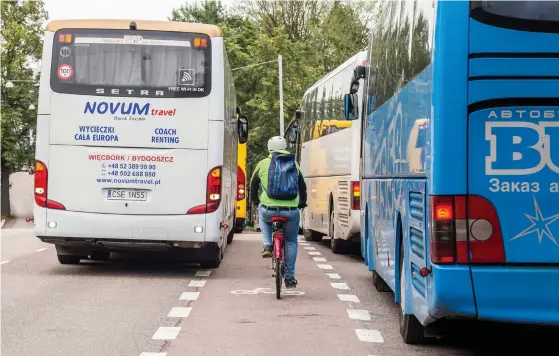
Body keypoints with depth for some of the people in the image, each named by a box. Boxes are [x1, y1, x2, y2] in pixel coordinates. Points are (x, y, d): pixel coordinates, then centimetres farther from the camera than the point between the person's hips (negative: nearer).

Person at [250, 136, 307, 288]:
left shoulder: (262, 164, 6)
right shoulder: (294, 164, 11)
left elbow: (253, 184, 17)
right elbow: (302, 186, 19)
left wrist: (255, 200, 35)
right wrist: (302, 203, 37)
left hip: (269, 210, -1)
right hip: (291, 211, 1)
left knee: (263, 213, 36)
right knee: (291, 242, 20)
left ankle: (267, 245, 18)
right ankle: (290, 277, 18)